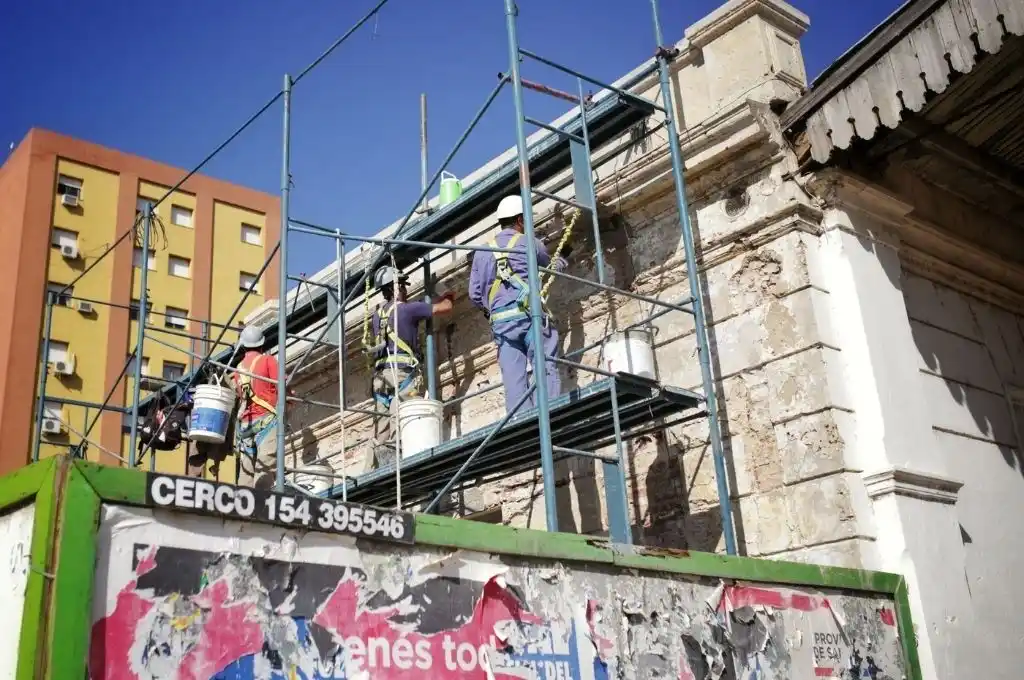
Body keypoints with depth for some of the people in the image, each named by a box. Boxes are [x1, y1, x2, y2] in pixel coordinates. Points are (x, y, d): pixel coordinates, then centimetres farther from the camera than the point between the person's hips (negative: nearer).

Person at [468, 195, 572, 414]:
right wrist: (564, 255, 47)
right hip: (528, 314, -4)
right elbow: (553, 268, 27)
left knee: (513, 378, -2)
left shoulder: (482, 251, 18)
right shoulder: (529, 243, 8)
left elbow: (475, 295, 16)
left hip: (500, 321, 4)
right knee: (545, 370, -9)